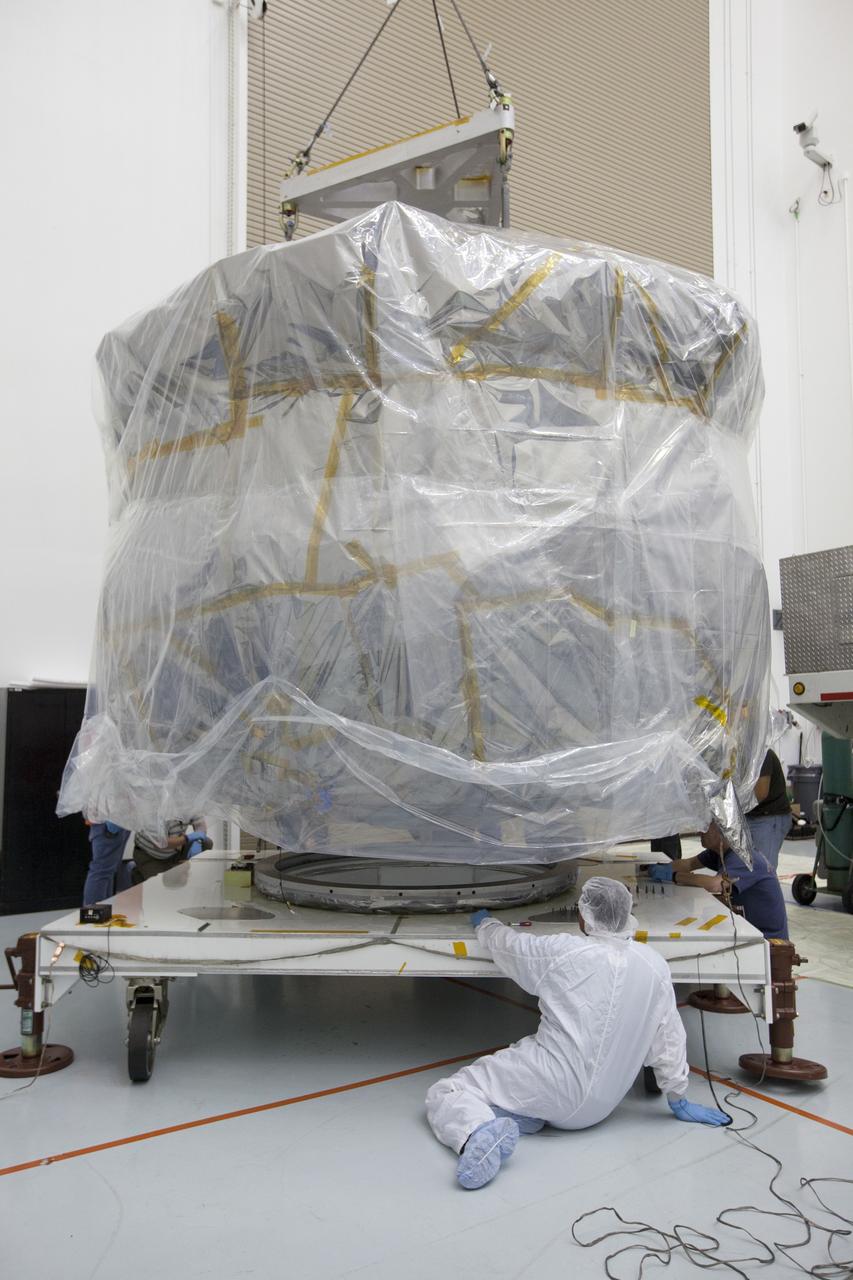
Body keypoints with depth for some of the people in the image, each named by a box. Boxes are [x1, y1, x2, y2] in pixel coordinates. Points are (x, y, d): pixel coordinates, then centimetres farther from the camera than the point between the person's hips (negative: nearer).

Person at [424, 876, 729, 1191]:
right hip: (596, 1108, 5)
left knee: (444, 1093, 4)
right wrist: (679, 1101, 19)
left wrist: (484, 922, 27)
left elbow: (505, 943, 4)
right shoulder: (655, 965, -5)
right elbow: (669, 1041, 4)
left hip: (554, 1087, -5)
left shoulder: (561, 952, -15)